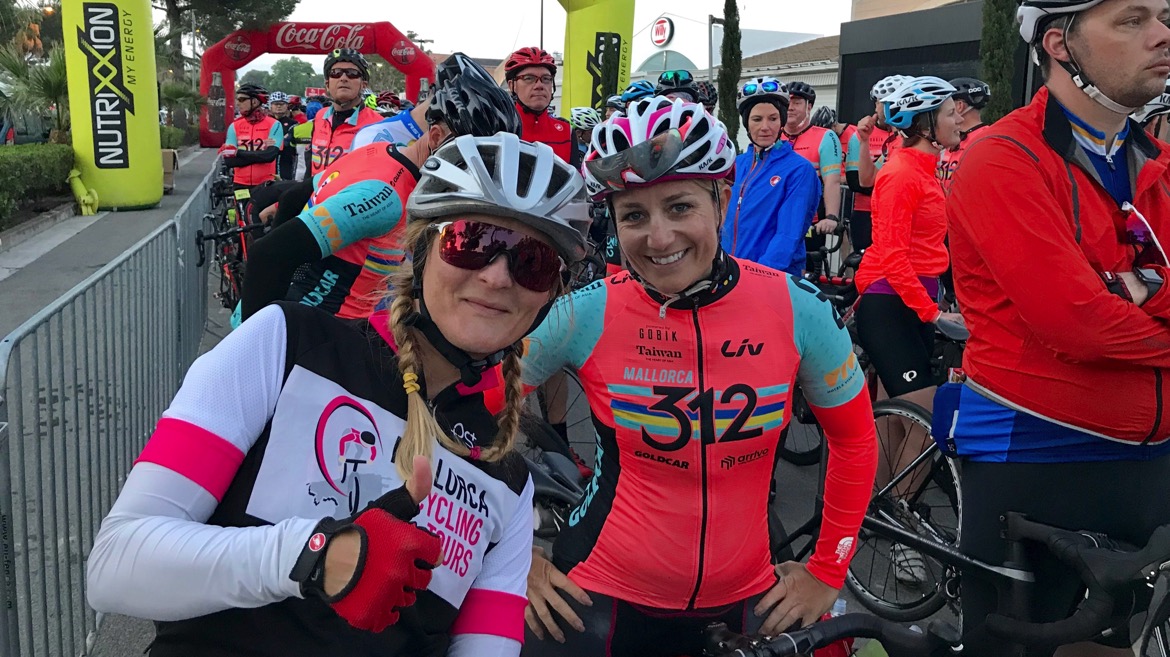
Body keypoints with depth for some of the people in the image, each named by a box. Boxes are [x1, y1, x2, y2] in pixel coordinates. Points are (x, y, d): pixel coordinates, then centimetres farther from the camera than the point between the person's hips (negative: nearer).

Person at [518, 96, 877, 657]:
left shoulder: (797, 309, -13)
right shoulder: (582, 314, -16)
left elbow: (854, 439, 1)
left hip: (746, 597, 2)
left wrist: (826, 573, 3)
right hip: (603, 596, -1)